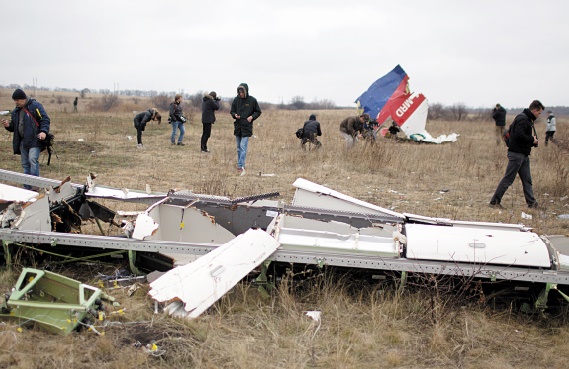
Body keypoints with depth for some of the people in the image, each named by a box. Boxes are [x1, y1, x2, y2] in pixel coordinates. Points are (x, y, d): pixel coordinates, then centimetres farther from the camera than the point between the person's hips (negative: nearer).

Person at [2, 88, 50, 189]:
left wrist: (43, 131, -25)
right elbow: (13, 127, 22)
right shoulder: (15, 111, 17)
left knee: (32, 160, -19)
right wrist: (8, 125, -1)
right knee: (25, 164, 9)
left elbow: (45, 119, -10)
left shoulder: (35, 106, -4)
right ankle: (27, 187, 15)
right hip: (22, 141, 7)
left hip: (34, 140, -7)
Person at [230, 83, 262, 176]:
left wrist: (252, 117, -12)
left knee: (243, 147, -12)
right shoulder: (236, 100, 2)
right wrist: (235, 115, -10)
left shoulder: (252, 100, -5)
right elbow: (232, 111, 12)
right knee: (239, 147, 11)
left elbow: (258, 112, 5)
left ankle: (241, 166, -16)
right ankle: (240, 166, 20)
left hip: (247, 127, -4)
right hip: (238, 126, 4)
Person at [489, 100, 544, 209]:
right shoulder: (522, 118, -15)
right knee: (508, 179, -6)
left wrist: (534, 141, 3)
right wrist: (532, 140, -13)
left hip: (524, 155, 10)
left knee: (527, 180, 12)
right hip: (516, 154, -10)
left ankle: (532, 203, 17)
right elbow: (519, 135, -26)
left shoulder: (528, 120, 17)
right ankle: (494, 201, 0)